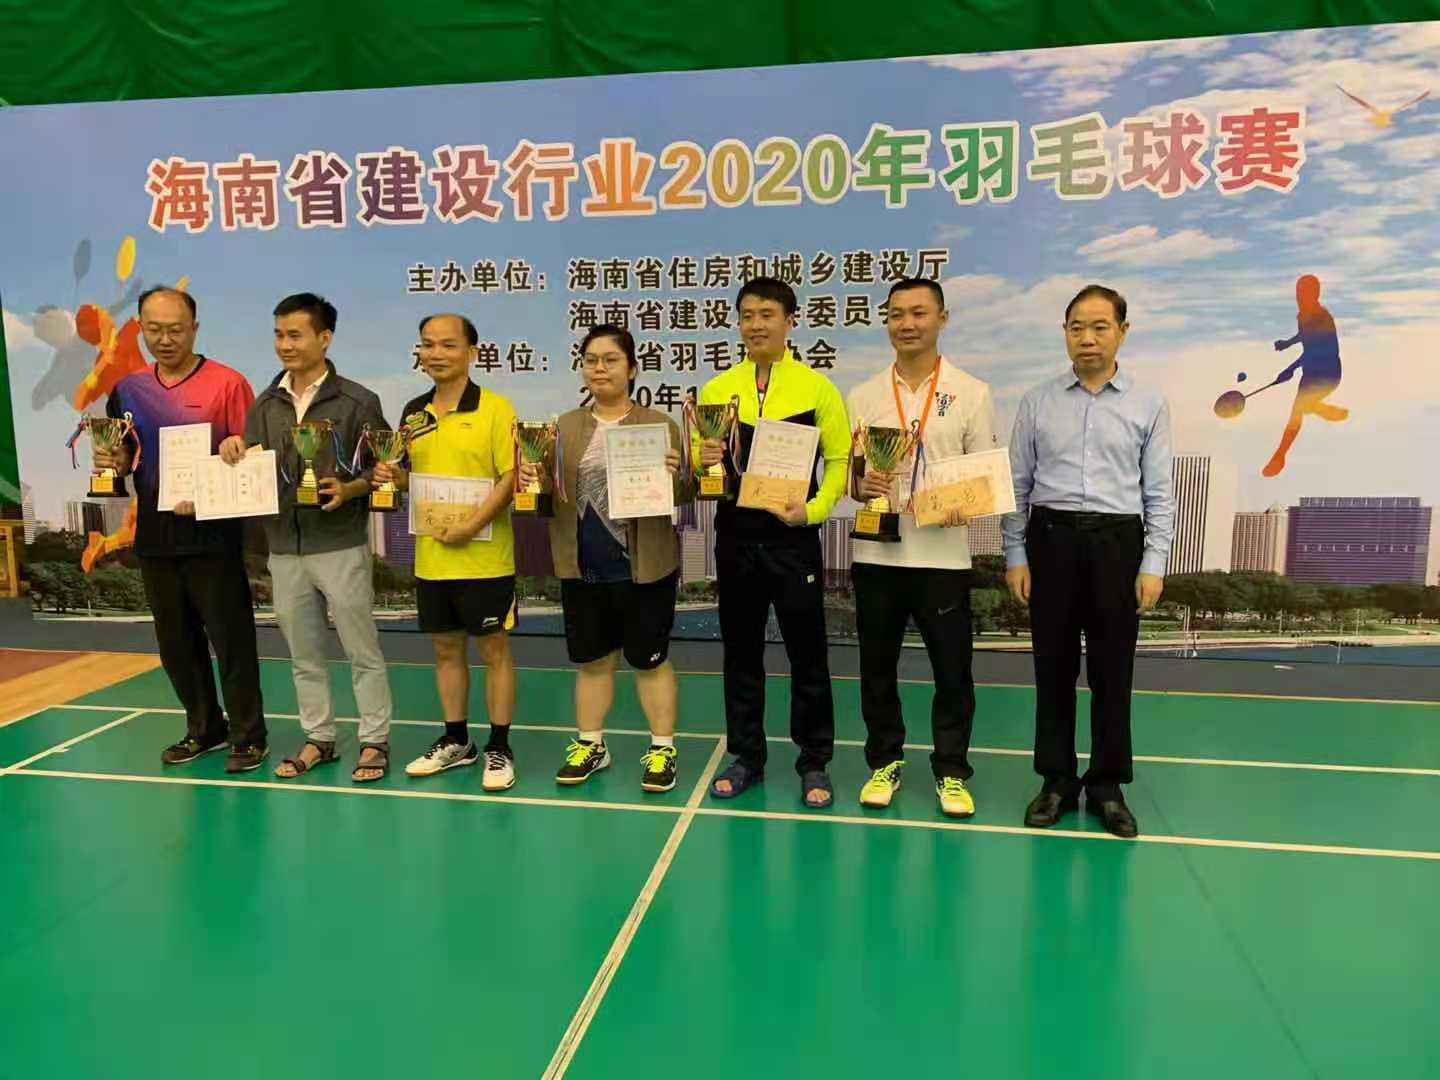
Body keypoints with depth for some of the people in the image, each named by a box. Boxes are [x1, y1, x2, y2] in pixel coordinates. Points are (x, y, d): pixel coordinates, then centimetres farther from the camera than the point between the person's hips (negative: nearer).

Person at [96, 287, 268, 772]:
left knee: (231, 639, 0)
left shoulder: (227, 383, -7)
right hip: (155, 536, 5)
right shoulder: (127, 389, 9)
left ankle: (248, 736, 12)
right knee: (176, 642, 13)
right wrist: (113, 461, -3)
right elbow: (122, 458, 19)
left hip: (212, 534, -5)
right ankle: (204, 729, 29)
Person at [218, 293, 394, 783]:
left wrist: (349, 490, -21)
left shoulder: (357, 402, -6)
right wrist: (234, 451, -8)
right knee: (304, 654, 15)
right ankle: (318, 739, 28)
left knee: (361, 650, 3)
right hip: (284, 548, 5)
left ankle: (375, 742, 15)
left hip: (341, 546, -5)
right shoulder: (264, 405, 8)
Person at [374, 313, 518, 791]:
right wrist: (394, 476, -2)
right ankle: (456, 741, 31)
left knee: (494, 649, 5)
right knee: (445, 649, 15)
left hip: (483, 557, -6)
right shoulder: (413, 412, 10)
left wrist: (470, 526, -21)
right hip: (430, 558, 6)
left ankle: (499, 749, 17)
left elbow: (511, 477, -14)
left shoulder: (495, 408, -9)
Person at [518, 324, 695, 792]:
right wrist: (530, 480, -11)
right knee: (590, 660, 14)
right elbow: (549, 494, 11)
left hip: (644, 567, -3)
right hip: (582, 567, 4)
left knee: (650, 660, 7)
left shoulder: (659, 424, -1)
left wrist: (677, 477, -23)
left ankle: (662, 749, 19)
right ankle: (590, 745, 29)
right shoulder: (564, 427, 9)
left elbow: (685, 493, 0)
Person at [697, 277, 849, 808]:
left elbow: (840, 460, 1)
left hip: (792, 536, -2)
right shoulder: (715, 389, 7)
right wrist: (702, 461, -12)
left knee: (807, 653, 5)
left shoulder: (816, 387, 0)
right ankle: (745, 756, 25)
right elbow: (697, 464, 10)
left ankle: (814, 763, 19)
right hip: (735, 535, 3)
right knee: (741, 651, 11)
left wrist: (814, 509, -13)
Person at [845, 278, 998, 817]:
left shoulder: (971, 393, 1)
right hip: (876, 552, 2)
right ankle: (884, 763, 27)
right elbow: (847, 473, 11)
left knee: (952, 670, 5)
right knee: (877, 666, 11)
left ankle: (951, 772, 22)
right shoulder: (862, 396, 6)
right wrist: (862, 485, -12)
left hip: (942, 554, -2)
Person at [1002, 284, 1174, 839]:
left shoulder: (1149, 406, 3)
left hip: (1117, 543, 0)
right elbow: (1017, 485, 5)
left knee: (1112, 671, 6)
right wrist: (1015, 555, -1)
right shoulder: (1037, 402, 4)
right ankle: (1057, 780, 21)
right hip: (1051, 539, 1)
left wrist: (1153, 565, -6)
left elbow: (1158, 493, 1)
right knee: (1054, 667, 8)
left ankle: (1108, 785, 21)